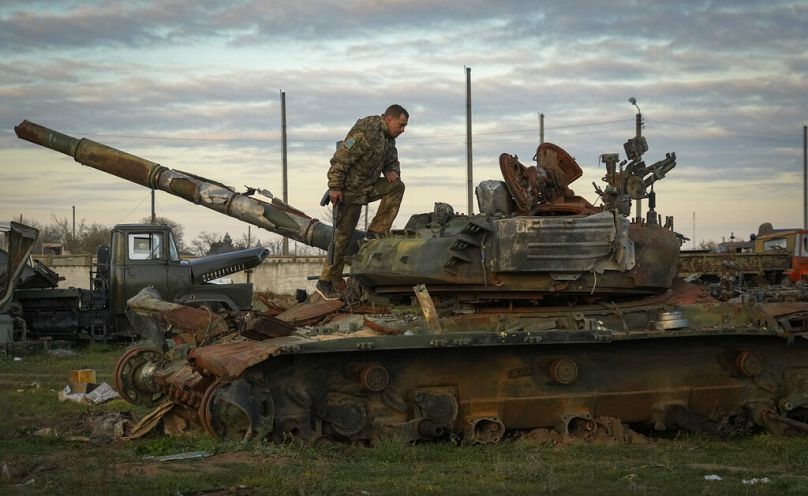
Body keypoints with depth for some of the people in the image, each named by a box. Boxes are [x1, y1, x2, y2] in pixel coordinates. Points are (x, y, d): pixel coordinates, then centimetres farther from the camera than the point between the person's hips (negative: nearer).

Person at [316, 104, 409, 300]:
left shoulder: (388, 137, 8)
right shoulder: (366, 131, -22)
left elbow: (392, 161, 21)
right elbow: (340, 159, -25)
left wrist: (393, 172, -4)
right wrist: (334, 187, -26)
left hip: (369, 187, 8)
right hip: (350, 190, -8)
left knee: (396, 187, -10)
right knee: (343, 235, -5)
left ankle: (376, 232, -4)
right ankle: (326, 282, 5)